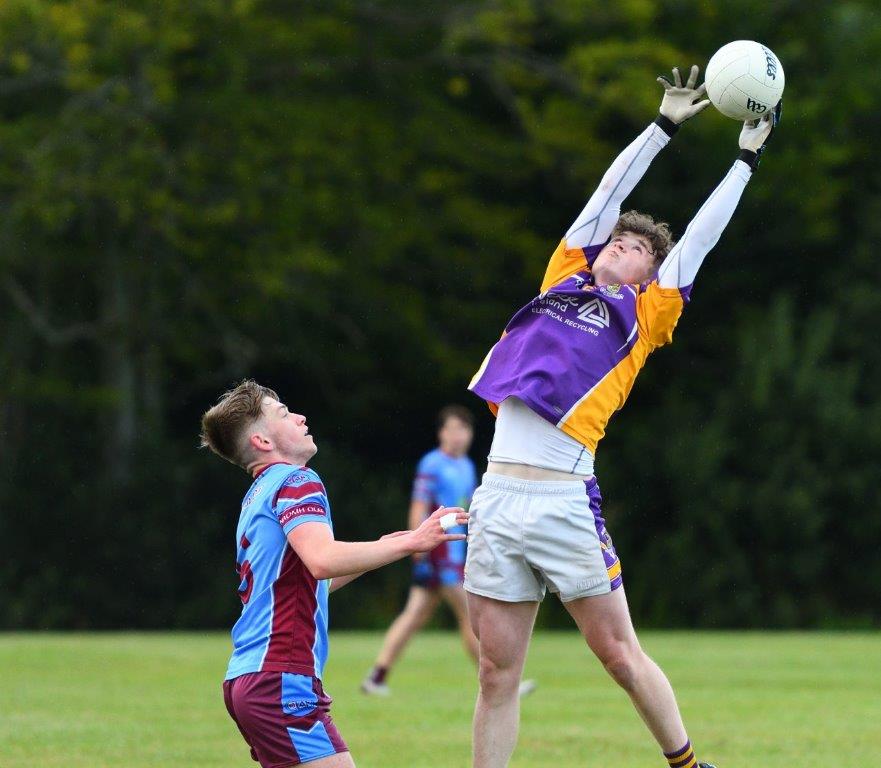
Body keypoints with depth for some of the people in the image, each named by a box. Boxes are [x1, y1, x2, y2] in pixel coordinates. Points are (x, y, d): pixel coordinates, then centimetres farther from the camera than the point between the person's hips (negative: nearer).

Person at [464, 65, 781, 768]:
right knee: (498, 674, 5)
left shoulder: (644, 314, 10)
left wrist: (746, 158, 22)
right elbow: (609, 193, 24)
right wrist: (666, 125, 29)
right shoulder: (564, 281, 19)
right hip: (498, 496, 3)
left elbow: (698, 239, 14)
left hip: (565, 503, -3)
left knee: (620, 655, 2)